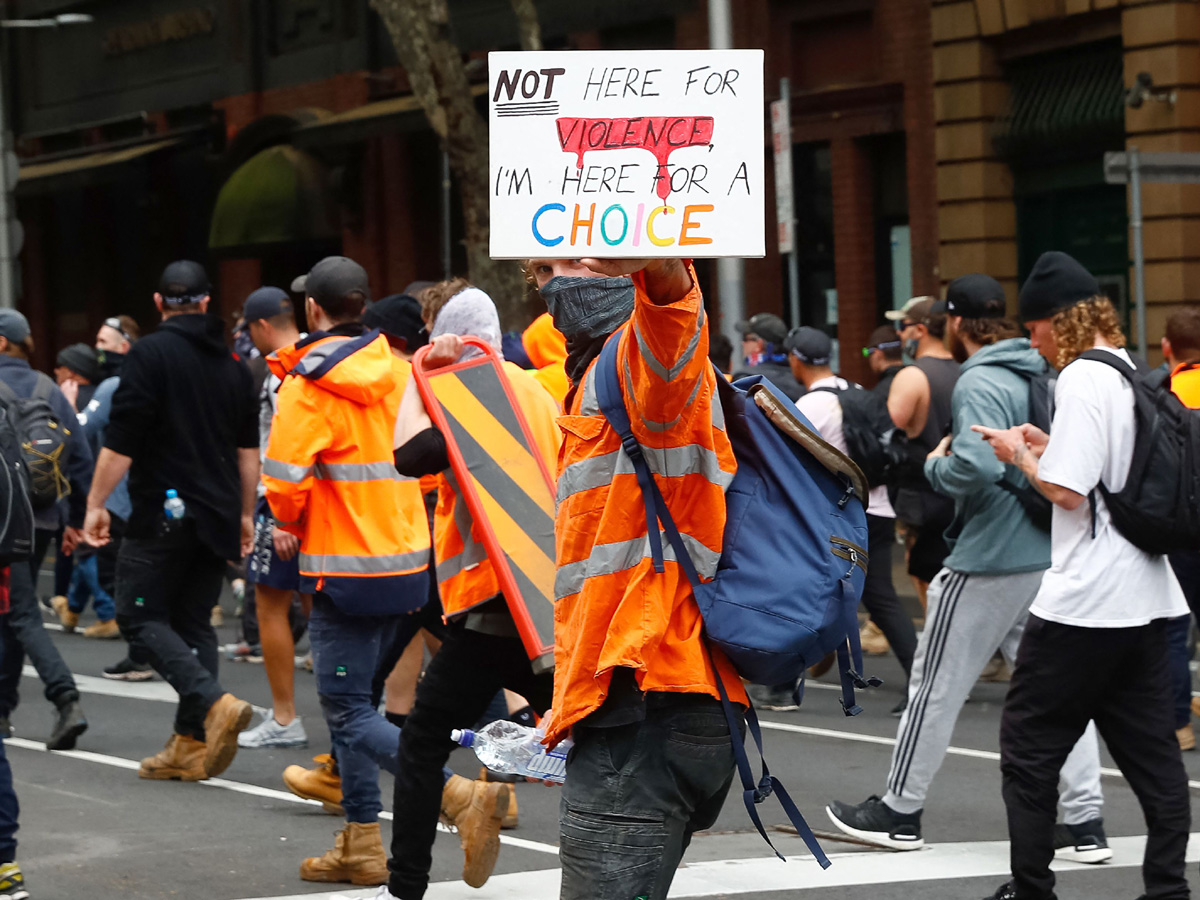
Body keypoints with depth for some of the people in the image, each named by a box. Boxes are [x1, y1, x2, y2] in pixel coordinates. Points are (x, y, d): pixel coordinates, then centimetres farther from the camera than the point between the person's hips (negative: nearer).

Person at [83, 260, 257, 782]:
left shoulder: (151, 353, -8)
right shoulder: (231, 364, 13)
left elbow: (121, 440, -14)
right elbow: (248, 449, 19)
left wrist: (96, 503, -7)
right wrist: (244, 515, 27)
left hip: (163, 511, -6)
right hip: (216, 516, 7)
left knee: (139, 616, -2)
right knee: (193, 621, 11)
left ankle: (214, 702, -20)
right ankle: (191, 744, 6)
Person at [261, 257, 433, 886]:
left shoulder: (309, 386, -13)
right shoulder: (397, 372, 7)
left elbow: (284, 482, -17)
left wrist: (291, 521, 5)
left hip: (345, 569, -7)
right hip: (405, 561, 8)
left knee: (348, 712, -6)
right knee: (349, 699, 15)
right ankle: (360, 846, 16)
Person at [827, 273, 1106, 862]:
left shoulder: (979, 383, -14)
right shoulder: (1041, 376, 11)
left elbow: (976, 466, -27)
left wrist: (937, 465, -7)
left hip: (989, 560, -7)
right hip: (1048, 555, 7)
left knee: (937, 685, 5)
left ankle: (900, 812, 16)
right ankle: (1085, 821, 2)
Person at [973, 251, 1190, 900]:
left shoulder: (1082, 379, -14)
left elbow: (1067, 490, -18)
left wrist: (1019, 455, -2)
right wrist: (1050, 446, 15)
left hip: (1083, 602, -8)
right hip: (1145, 596, 8)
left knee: (1028, 748, 2)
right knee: (1150, 751, 9)